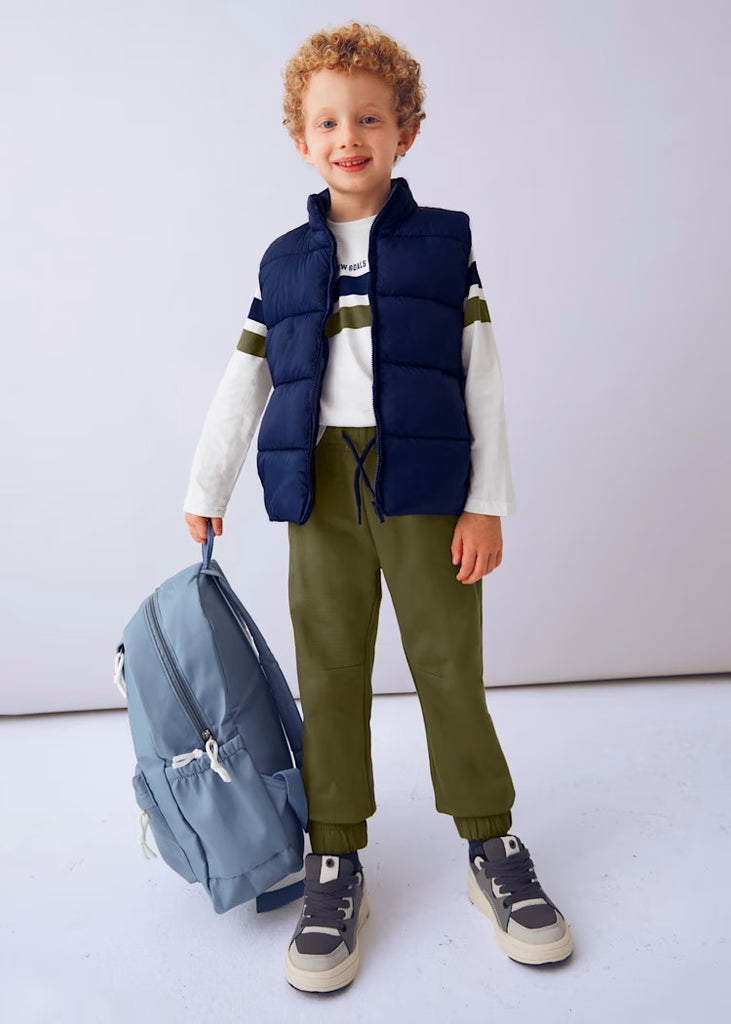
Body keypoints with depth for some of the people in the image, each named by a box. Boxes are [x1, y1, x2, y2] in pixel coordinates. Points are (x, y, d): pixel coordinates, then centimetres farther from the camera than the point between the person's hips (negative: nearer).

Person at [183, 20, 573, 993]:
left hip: (427, 490, -2)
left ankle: (493, 847, 21)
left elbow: (483, 379, 3)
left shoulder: (445, 244, 7)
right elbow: (241, 385, 15)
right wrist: (204, 490, 16)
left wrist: (488, 502, -3)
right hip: (321, 492, 2)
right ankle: (335, 862, 18)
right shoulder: (285, 263, 13)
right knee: (330, 675, 5)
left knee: (451, 667, 3)